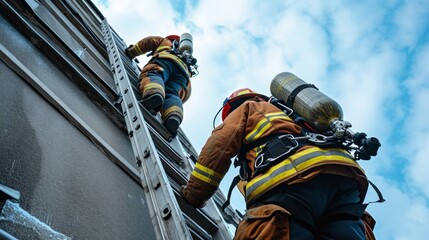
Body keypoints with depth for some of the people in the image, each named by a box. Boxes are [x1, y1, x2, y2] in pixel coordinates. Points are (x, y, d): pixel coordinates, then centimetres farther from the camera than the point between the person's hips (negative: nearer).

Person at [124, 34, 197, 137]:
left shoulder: (165, 41, 41)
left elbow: (149, 41, 23)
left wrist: (131, 52, 34)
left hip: (166, 60, -4)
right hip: (183, 72, 4)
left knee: (152, 75, -28)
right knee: (171, 95, -16)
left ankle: (153, 95, -66)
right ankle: (174, 117, -52)